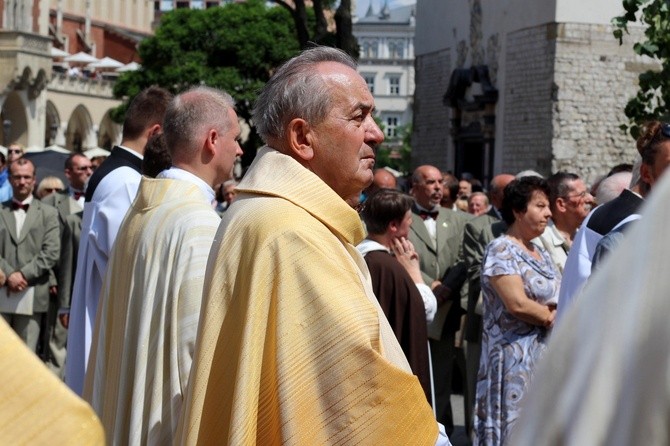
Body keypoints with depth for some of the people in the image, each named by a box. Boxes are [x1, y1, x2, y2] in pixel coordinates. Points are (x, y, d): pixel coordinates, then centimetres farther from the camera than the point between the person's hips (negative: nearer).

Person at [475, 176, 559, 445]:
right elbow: (517, 304, -20)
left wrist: (549, 313, -10)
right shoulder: (501, 250, -10)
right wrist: (552, 317, -6)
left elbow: (557, 300, 12)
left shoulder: (541, 253, 14)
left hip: (547, 357, 8)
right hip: (516, 360, -8)